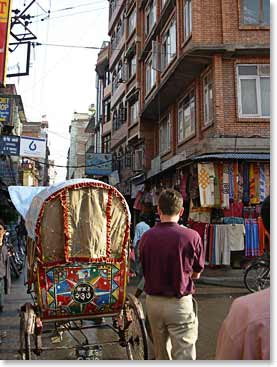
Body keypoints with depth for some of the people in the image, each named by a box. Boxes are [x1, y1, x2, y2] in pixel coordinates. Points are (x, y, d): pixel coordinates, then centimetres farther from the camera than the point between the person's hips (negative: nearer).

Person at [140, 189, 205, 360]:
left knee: (161, 354, 22)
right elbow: (196, 274, -2)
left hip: (153, 302, 4)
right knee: (183, 356, 5)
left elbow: (145, 271, 7)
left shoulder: (146, 237, -6)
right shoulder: (192, 236, -15)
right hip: (180, 304, -4)